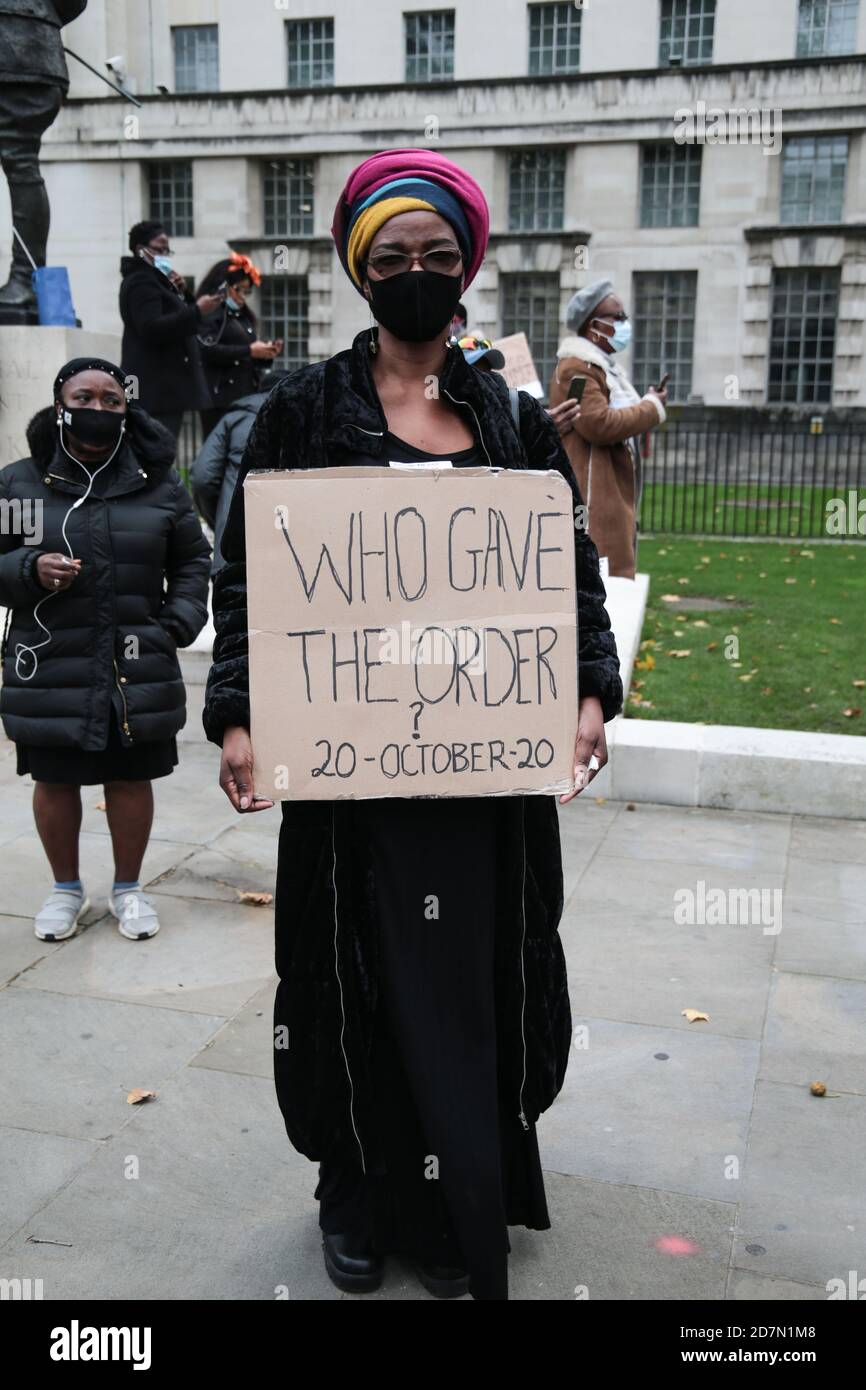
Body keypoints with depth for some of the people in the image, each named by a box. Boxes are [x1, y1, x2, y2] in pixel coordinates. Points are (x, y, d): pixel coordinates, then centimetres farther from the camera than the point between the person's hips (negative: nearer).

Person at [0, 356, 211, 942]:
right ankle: (66, 889, 32)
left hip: (139, 669, 0)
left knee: (131, 779, 10)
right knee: (55, 782, 11)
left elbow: (192, 559, 12)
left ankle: (129, 888, 29)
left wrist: (180, 623, -2)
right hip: (50, 670, 0)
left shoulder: (157, 482, 4)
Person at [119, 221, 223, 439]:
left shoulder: (155, 280, 24)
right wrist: (197, 311, -24)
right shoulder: (141, 282, -8)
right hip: (157, 387, -10)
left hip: (165, 386, 10)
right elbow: (152, 329, -21)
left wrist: (181, 293, 9)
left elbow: (175, 320, 25)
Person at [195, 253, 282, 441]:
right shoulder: (210, 313, -2)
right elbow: (208, 350, -17)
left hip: (247, 396, 7)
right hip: (220, 398, -7)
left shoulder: (244, 316, 22)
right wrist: (248, 351, -15)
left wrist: (266, 352, 4)